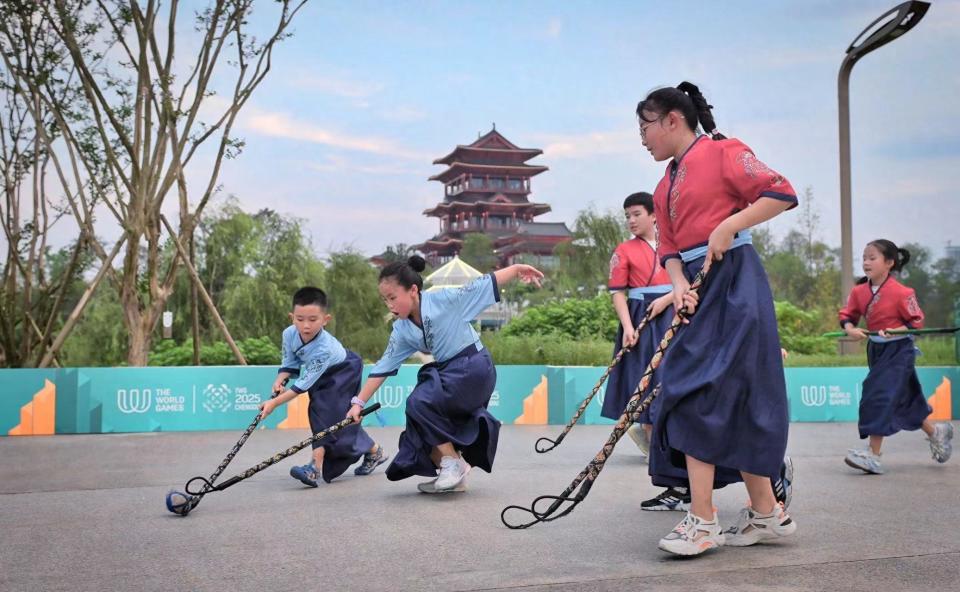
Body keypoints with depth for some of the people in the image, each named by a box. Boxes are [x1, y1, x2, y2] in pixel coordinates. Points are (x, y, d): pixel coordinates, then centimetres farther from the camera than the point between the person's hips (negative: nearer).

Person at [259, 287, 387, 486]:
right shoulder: (289, 334, -25)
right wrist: (280, 380, -29)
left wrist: (274, 403, -41)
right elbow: (290, 363, -8)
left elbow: (303, 384, -39)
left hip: (344, 371, -7)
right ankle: (374, 451, 26)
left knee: (326, 411, -24)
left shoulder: (324, 348, -43)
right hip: (322, 375, 7)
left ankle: (317, 466, -30)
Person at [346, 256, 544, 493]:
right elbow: (382, 368, 4)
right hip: (448, 373, 7)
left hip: (475, 368, -7)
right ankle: (453, 475, 17)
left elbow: (484, 284, -8)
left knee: (419, 401, -23)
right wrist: (359, 403, 0)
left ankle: (453, 462, -12)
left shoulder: (444, 300, -15)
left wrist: (517, 268, -9)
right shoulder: (401, 330, 2)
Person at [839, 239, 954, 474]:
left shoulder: (901, 293, -16)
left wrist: (895, 331, -23)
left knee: (880, 396, -16)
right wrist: (850, 328, -13)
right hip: (877, 349, 7)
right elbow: (847, 315, 8)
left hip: (898, 350, -7)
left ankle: (874, 455, -15)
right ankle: (935, 432, 41)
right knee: (904, 399, 17)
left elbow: (917, 322, -9)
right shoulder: (859, 291, 0)